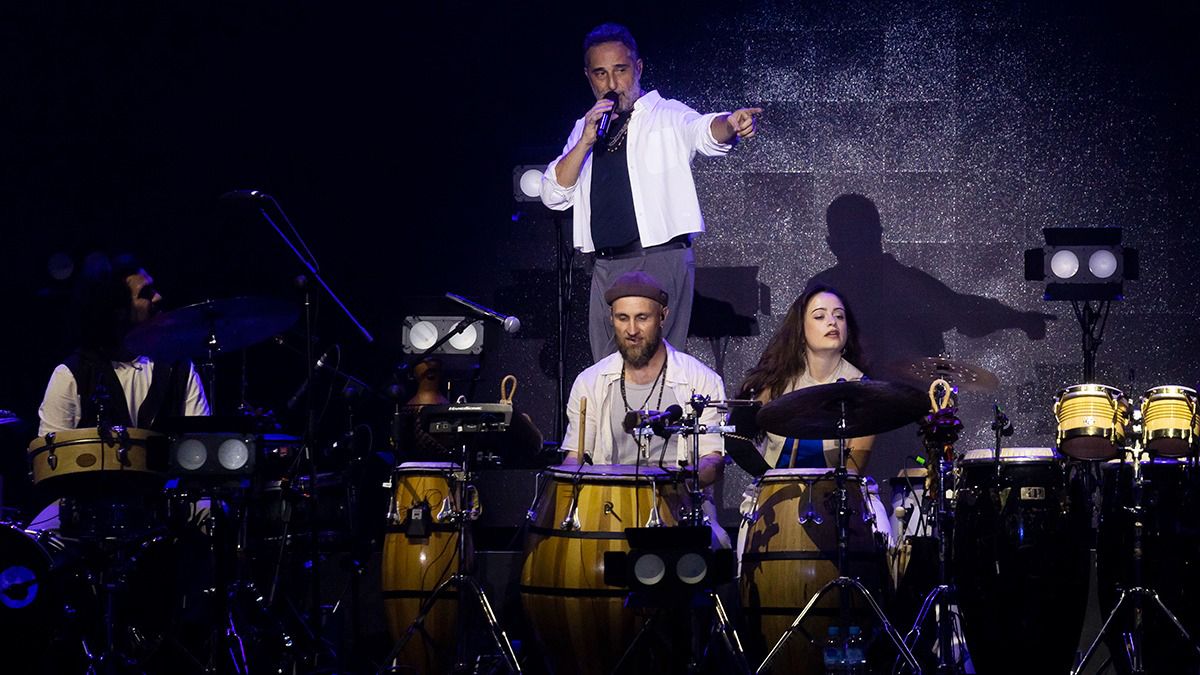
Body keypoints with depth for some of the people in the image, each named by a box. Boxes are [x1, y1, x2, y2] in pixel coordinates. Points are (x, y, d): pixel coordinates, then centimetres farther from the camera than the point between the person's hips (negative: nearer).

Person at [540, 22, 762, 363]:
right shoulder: (585, 127, 17)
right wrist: (586, 142, -5)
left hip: (661, 261, -6)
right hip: (606, 267, 6)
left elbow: (704, 132, -21)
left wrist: (730, 124, -45)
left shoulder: (667, 115, 1)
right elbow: (554, 195, 9)